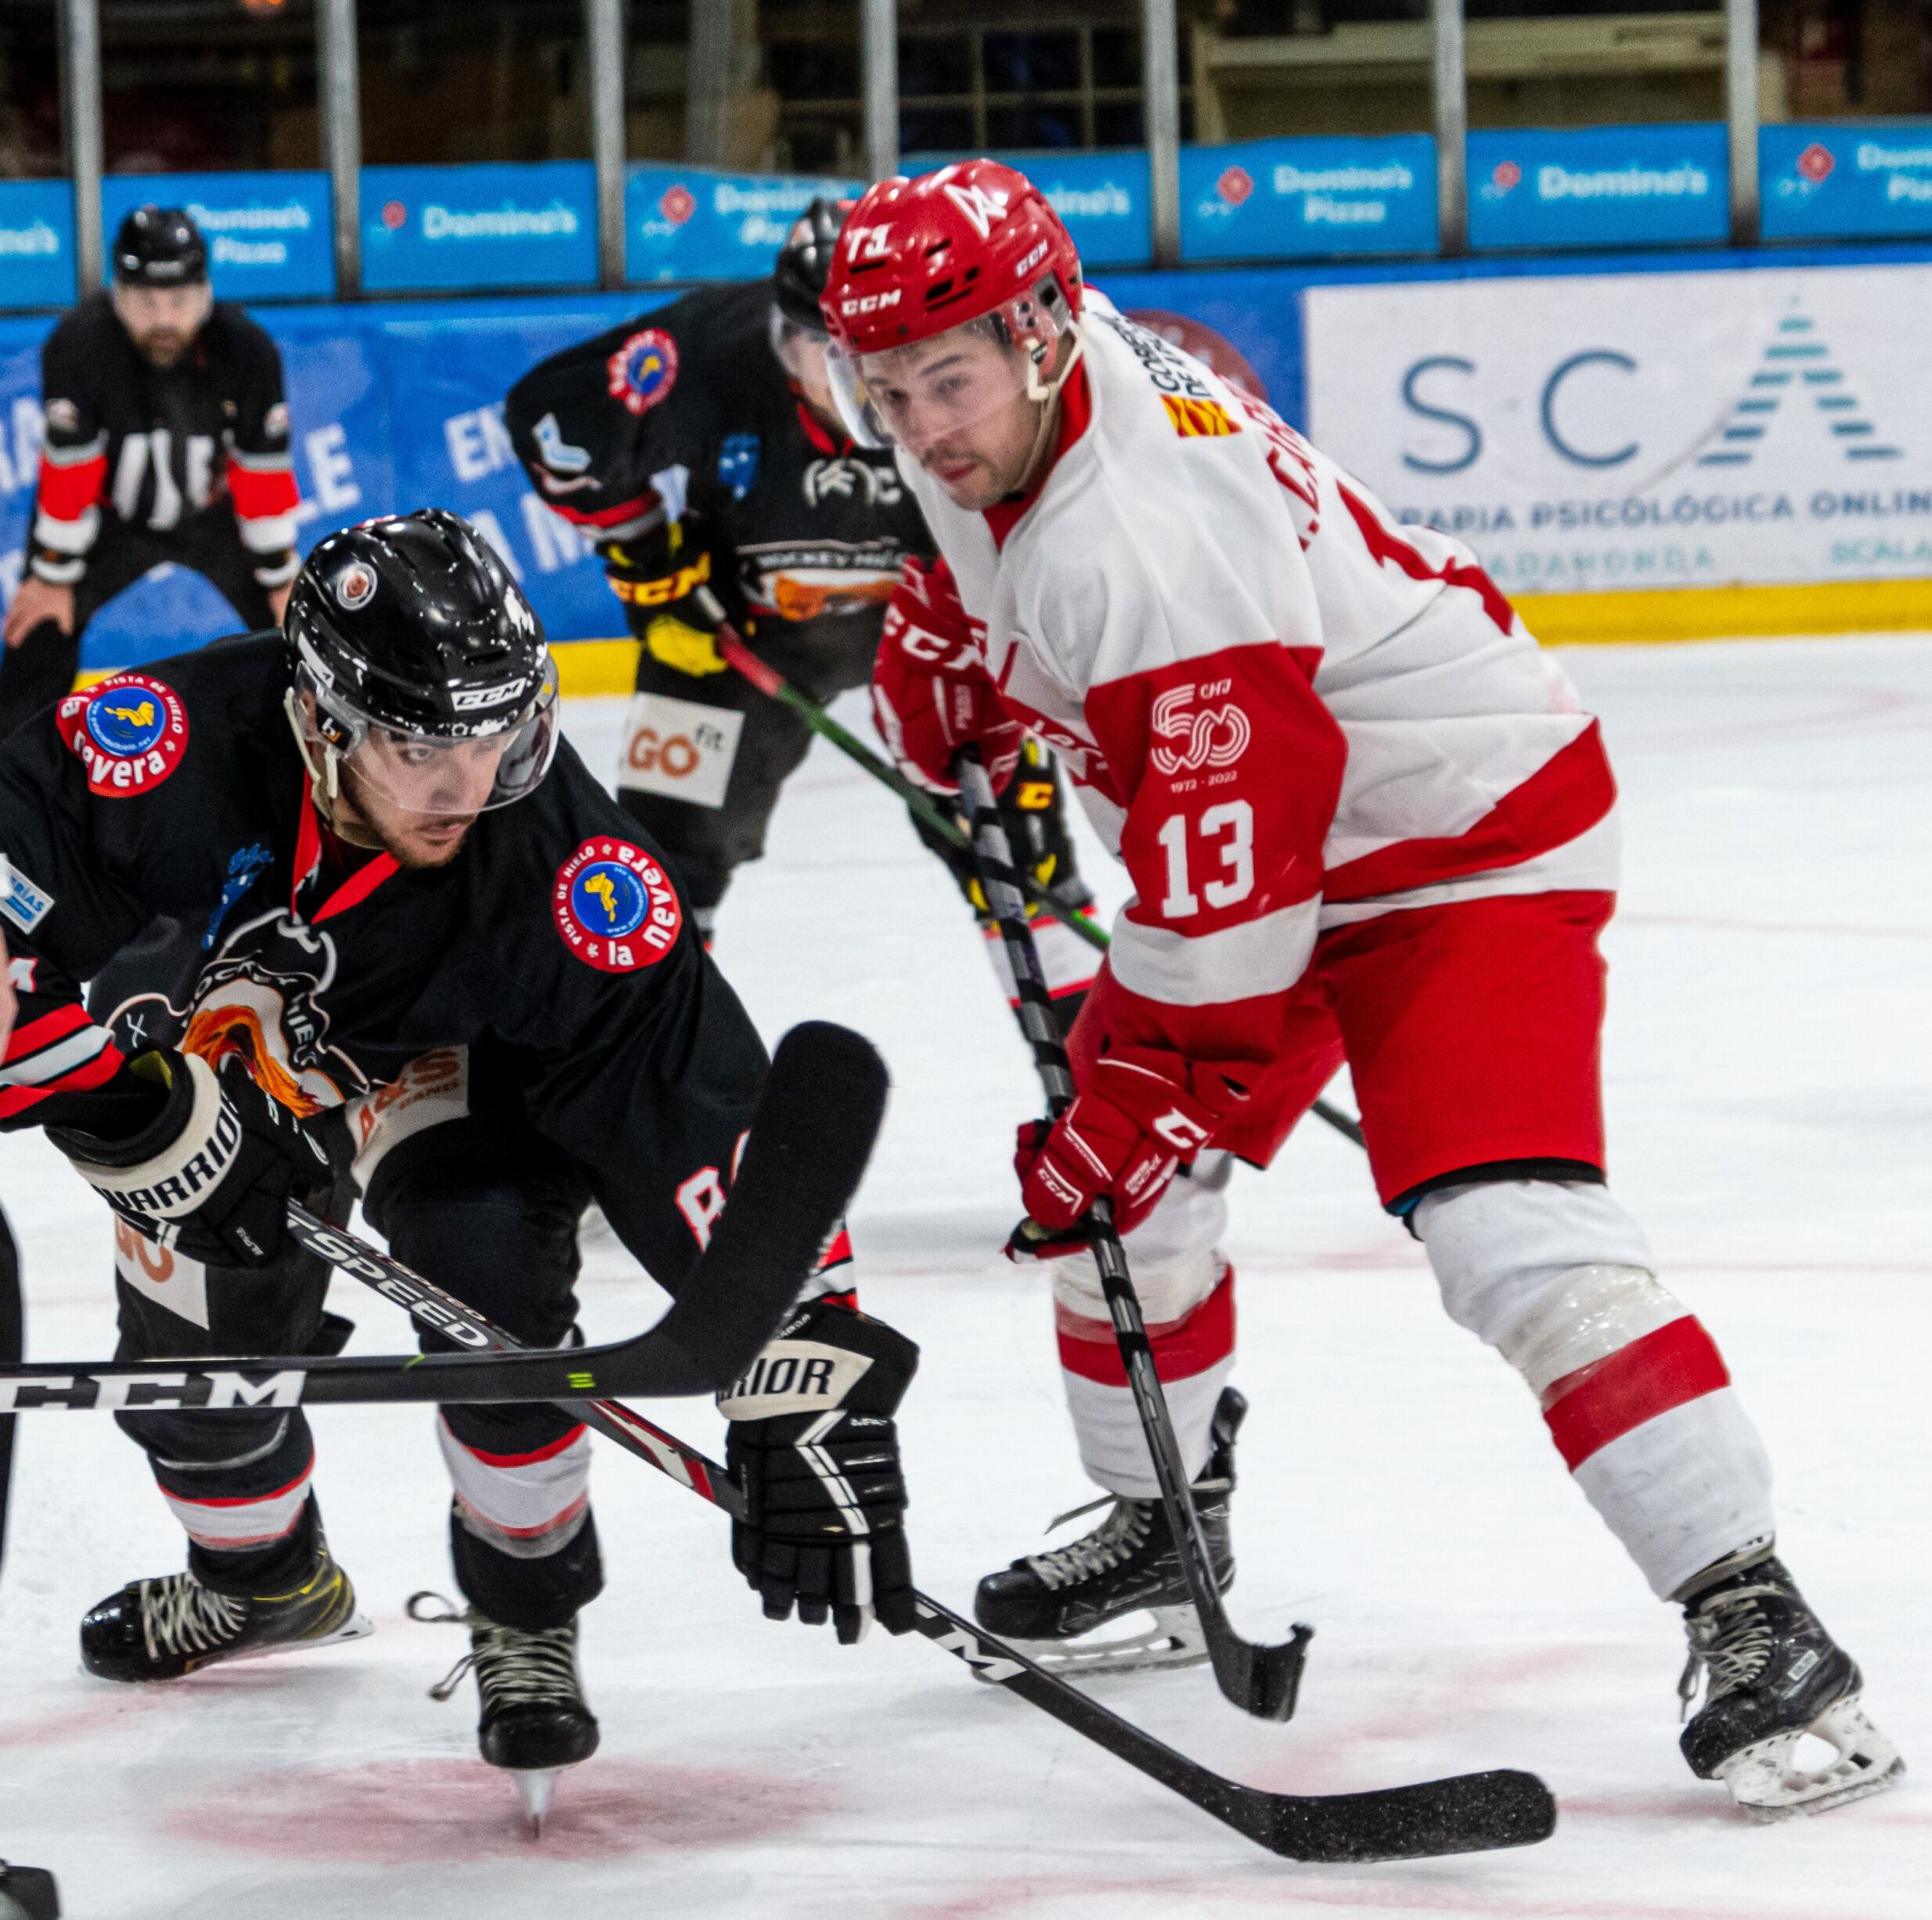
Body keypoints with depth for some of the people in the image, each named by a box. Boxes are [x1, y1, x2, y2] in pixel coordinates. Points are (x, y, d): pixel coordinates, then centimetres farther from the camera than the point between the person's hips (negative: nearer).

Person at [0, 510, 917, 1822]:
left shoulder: (559, 864, -38)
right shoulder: (182, 744, -40)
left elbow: (705, 1113, -37)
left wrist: (809, 1375, -41)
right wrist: (147, 1099, -40)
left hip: (441, 1060, -1)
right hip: (209, 1020, 2)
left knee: (486, 1265, -26)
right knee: (190, 1350, 3)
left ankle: (529, 1613, -1)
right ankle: (267, 1577, 40)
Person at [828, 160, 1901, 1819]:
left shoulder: (1155, 538, -34)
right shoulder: (1000, 425, -6)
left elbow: (1225, 894, -32)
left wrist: (1143, 1117, -25)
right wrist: (951, 675, 8)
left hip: (1465, 840, -10)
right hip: (1262, 837, 10)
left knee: (1513, 1235, -24)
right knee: (1109, 1175, 13)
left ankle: (1755, 1626, -26)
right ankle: (1163, 1518, 35)